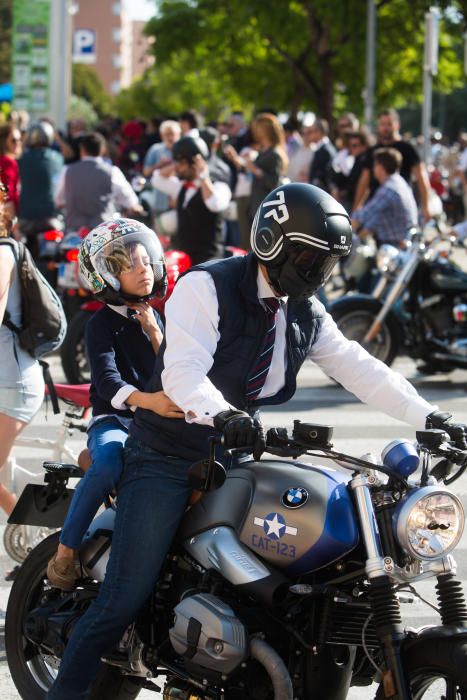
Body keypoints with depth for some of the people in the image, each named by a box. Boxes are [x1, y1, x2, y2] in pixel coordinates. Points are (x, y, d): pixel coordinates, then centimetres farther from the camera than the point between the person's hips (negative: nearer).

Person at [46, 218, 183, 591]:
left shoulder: (155, 318, 17)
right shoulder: (103, 323, -3)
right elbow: (106, 379, -20)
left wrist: (154, 333, -6)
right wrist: (147, 400, -40)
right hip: (113, 420, -5)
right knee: (109, 464, -39)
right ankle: (65, 552, -29)